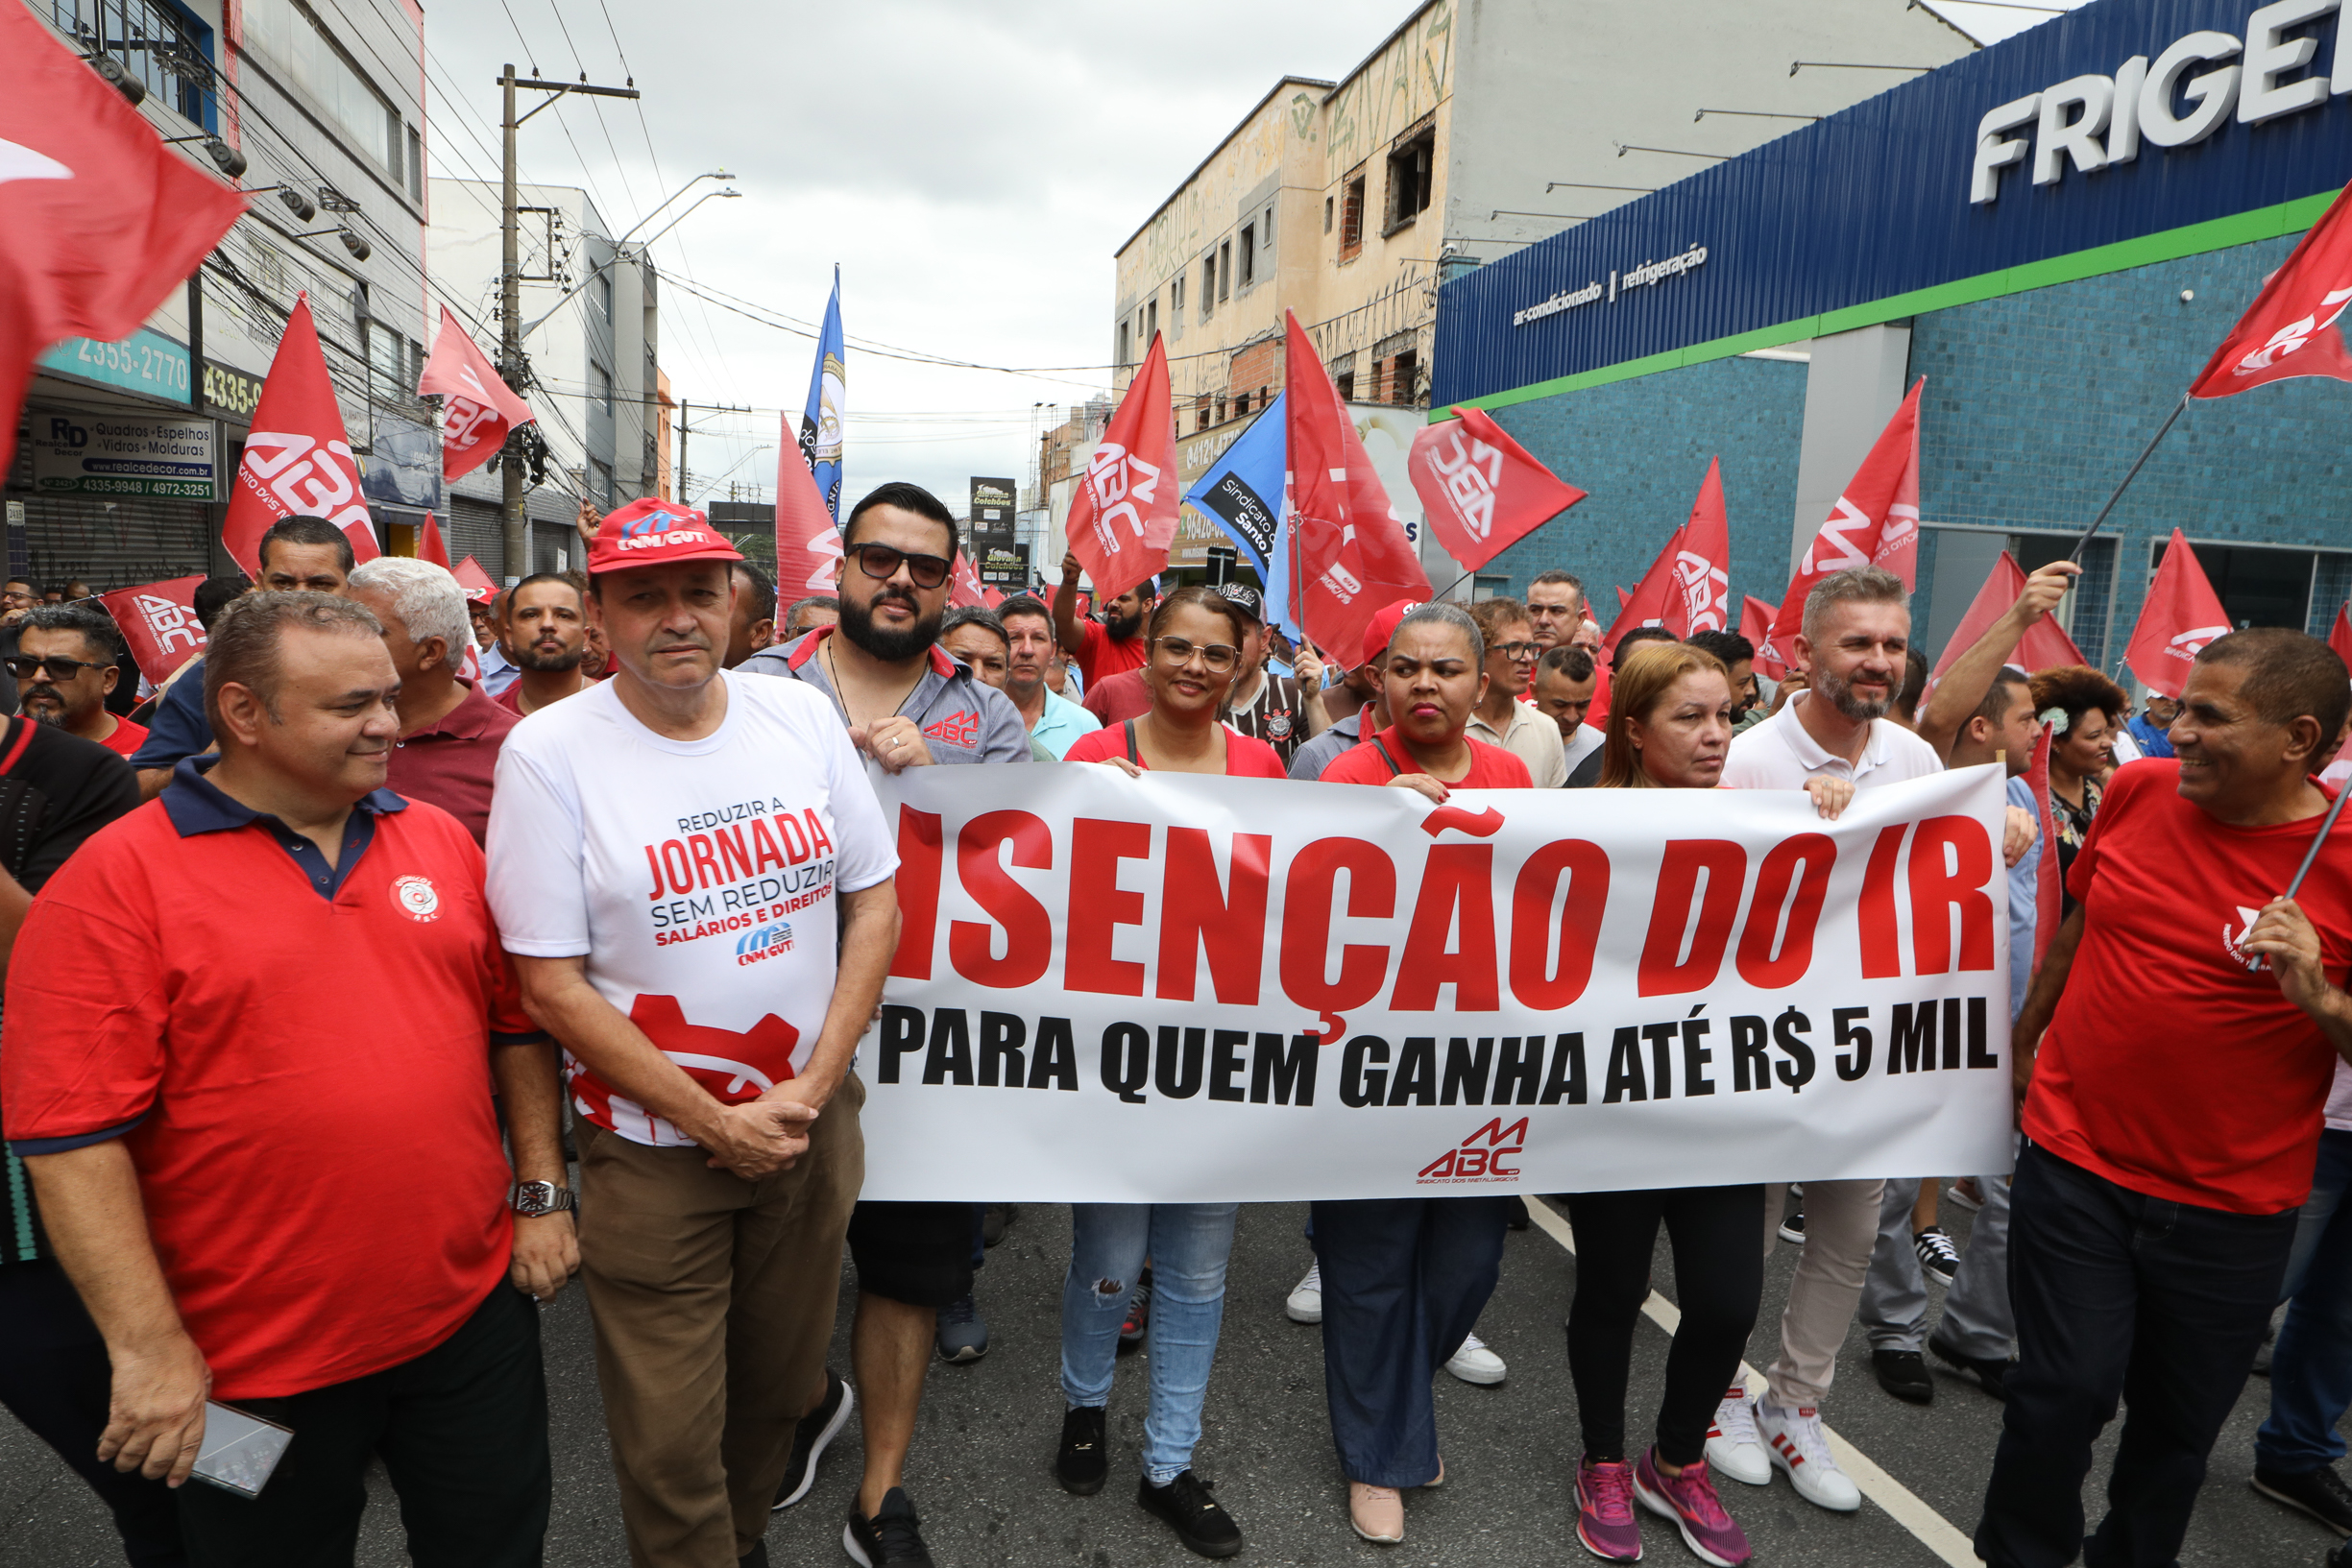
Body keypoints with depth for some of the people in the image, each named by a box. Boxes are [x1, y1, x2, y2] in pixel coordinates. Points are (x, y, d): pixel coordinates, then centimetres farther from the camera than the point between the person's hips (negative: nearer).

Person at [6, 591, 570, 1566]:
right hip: (255, 1369, -3)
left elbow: (516, 1024, 9)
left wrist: (540, 1193, 6)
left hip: (474, 1313, 4)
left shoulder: (440, 840, 4)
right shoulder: (118, 879, -11)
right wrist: (148, 1348, -14)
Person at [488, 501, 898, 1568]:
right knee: (669, 1443, 7)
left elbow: (876, 901, 1)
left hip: (810, 1120, 4)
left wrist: (811, 1087, -8)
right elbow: (550, 985, -12)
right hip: (654, 1142, -3)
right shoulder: (548, 751, -12)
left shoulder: (801, 714, -2)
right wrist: (716, 1124, -13)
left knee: (782, 1380, 21)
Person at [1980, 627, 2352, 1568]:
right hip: (2075, 1162, 1)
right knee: (2064, 1391, 3)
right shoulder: (2138, 790, -3)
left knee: (2178, 1422, 14)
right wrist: (2025, 1038, 23)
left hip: (2231, 1208, -1)